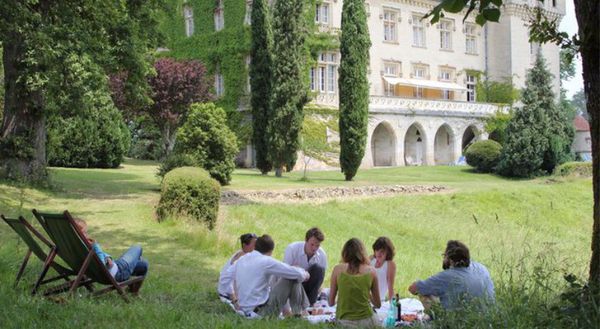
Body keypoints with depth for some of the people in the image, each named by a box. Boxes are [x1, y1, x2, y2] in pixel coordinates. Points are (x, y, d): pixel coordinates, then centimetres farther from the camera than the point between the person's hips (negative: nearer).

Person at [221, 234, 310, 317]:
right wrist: (304, 274, 9)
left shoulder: (241, 260, 4)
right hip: (261, 311, -8)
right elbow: (296, 273, -12)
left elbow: (225, 280, 11)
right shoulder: (266, 261, -15)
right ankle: (297, 313, 7)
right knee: (293, 277, -2)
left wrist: (234, 296, 19)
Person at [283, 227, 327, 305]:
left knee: (318, 269, -26)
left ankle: (309, 303, -22)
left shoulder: (322, 255, -13)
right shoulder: (292, 248, -21)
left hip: (307, 284, 2)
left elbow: (320, 277, -10)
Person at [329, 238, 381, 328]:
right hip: (366, 321, 2)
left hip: (343, 322, -2)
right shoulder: (371, 271, 2)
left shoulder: (338, 269, 2)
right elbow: (378, 304, 12)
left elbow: (331, 303, 8)